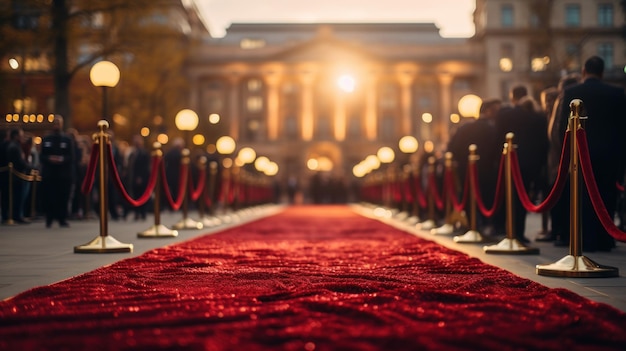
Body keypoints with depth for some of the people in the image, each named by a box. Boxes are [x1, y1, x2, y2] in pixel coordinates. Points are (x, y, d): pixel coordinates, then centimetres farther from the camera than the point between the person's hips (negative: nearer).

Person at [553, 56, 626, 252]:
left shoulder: (571, 93, -5)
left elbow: (562, 127, -5)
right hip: (610, 154, 1)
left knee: (584, 199, 5)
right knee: (606, 198, 8)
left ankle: (586, 241, 3)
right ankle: (604, 241, 9)